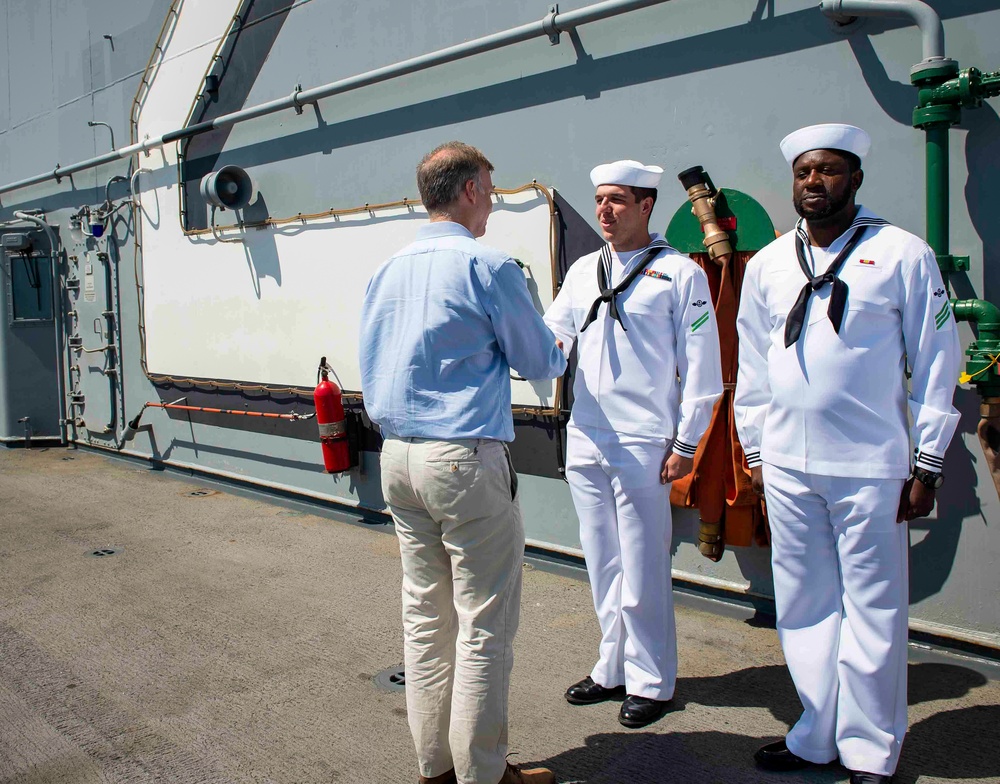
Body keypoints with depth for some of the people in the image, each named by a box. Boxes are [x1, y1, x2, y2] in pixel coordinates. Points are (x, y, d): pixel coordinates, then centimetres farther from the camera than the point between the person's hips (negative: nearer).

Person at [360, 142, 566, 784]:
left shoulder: (388, 270, 11)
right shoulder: (487, 266, -9)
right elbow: (540, 362, 0)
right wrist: (561, 351, 22)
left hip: (398, 457, 8)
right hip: (466, 457, -8)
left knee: (425, 616, 14)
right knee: (485, 627, 1)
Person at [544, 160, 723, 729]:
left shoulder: (680, 273, -2)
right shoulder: (583, 271, 14)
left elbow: (702, 365, -4)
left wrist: (686, 444, -8)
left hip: (643, 446, -6)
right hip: (585, 442, 6)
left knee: (643, 573, 1)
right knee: (604, 567, 15)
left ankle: (651, 682, 16)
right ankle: (614, 669, 28)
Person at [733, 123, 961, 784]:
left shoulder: (902, 254, -1)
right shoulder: (767, 265, 10)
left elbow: (937, 363, -1)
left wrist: (928, 464, -3)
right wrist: (756, 452, 13)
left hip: (870, 468, -4)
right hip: (787, 468, 4)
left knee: (873, 613, 3)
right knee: (805, 608, 12)